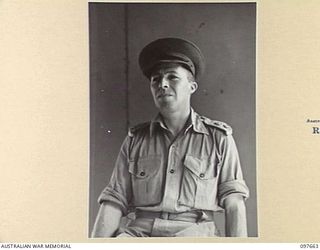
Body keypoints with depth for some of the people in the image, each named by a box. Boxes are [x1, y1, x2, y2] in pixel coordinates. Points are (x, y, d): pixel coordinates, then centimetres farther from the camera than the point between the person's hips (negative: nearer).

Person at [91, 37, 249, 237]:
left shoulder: (219, 138, 11)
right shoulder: (135, 140, 16)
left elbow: (233, 202, 6)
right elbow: (114, 200, 9)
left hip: (194, 230, -2)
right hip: (140, 230, 2)